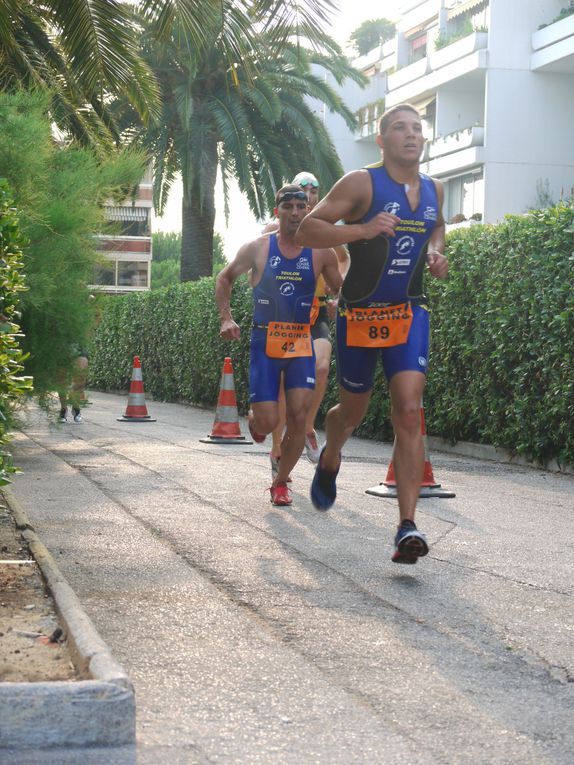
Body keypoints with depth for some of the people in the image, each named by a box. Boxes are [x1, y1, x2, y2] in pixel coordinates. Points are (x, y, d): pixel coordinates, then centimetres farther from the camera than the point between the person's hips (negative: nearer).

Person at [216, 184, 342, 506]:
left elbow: (341, 291, 14)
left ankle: (281, 482, 12)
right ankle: (254, 417, 31)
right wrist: (226, 317, 2)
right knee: (268, 422, -8)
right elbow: (225, 279, 14)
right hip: (265, 343, -1)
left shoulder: (321, 252, 1)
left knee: (299, 417, -9)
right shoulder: (257, 249, -1)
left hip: (302, 344, 1)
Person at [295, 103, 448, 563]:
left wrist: (435, 251, 6)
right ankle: (330, 461, 50)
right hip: (360, 316, -3)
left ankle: (408, 528, -18)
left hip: (409, 314, 3)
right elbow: (306, 231, -16)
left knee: (409, 412, -14)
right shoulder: (362, 183, -11)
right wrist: (362, 230, -30)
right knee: (353, 412, 12)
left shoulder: (434, 190, 6)